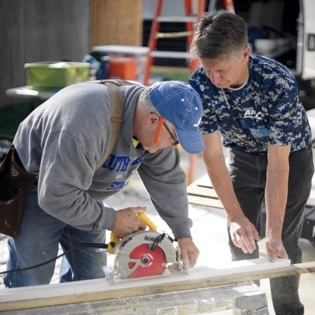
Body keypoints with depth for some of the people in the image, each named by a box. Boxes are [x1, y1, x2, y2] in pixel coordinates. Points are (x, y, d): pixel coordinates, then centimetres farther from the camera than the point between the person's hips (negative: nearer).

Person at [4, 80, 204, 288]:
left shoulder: (153, 129, -15)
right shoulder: (89, 124, -40)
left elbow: (168, 178, -4)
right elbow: (56, 196, -36)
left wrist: (183, 234, -9)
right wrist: (112, 220, -25)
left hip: (83, 191, 7)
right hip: (39, 191, -7)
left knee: (91, 277, 10)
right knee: (31, 283, -6)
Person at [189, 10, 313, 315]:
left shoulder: (279, 83, -36)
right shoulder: (200, 83, -26)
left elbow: (278, 164, -34)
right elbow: (212, 154, -21)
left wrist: (273, 234, -33)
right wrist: (235, 216, -26)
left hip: (290, 155, -3)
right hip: (242, 156, 3)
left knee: (283, 242, -5)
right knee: (240, 239, 2)